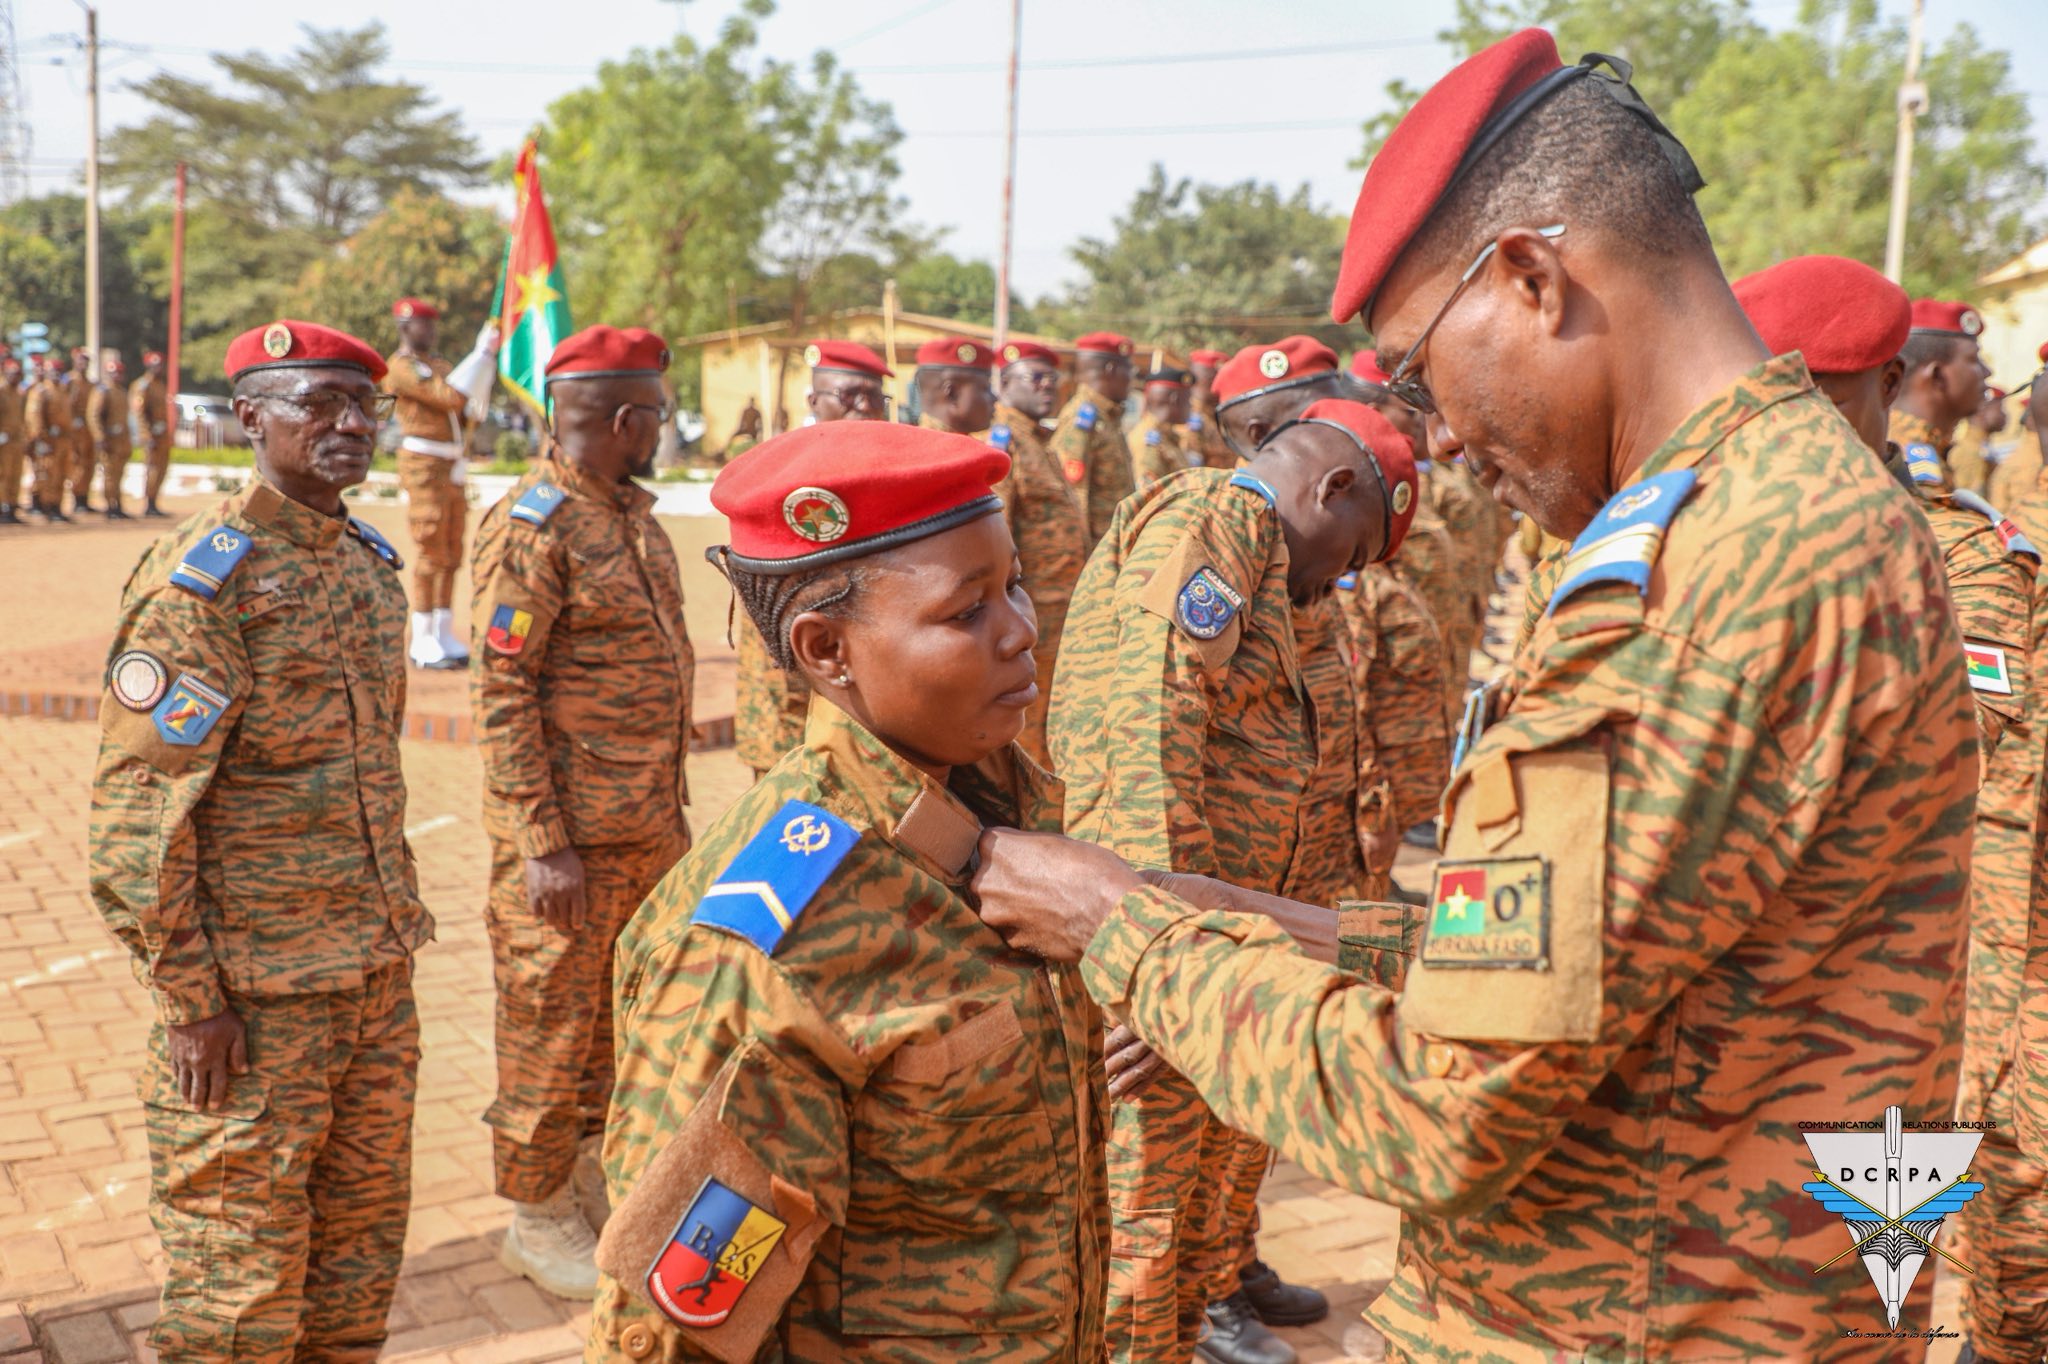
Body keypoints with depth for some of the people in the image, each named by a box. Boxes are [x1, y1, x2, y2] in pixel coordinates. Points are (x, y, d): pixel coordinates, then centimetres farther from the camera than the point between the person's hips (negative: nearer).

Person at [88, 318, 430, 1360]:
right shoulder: (201, 578, -15)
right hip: (254, 997, -7)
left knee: (363, 1244, 18)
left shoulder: (370, 562, 9)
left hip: (380, 980, 7)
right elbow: (136, 810, -17)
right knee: (240, 1271, 5)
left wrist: (394, 921, 16)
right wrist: (191, 1000, -16)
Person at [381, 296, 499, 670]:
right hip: (424, 467, -9)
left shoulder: (438, 365, 20)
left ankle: (443, 632, 14)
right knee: (430, 551, -9)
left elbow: (473, 401, 13)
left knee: (452, 554, 8)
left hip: (452, 466, 9)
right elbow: (451, 397, -19)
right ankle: (422, 640, -5)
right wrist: (481, 353, -11)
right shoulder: (401, 367, -8)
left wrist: (487, 357, 6)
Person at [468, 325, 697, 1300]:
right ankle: (537, 1219, 22)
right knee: (552, 1026, 5)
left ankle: (590, 1181, 37)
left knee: (620, 1013, 19)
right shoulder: (530, 527, -17)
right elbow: (501, 696, -19)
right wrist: (544, 847, -20)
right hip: (571, 837, -9)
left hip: (649, 827, 9)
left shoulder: (632, 514, 11)